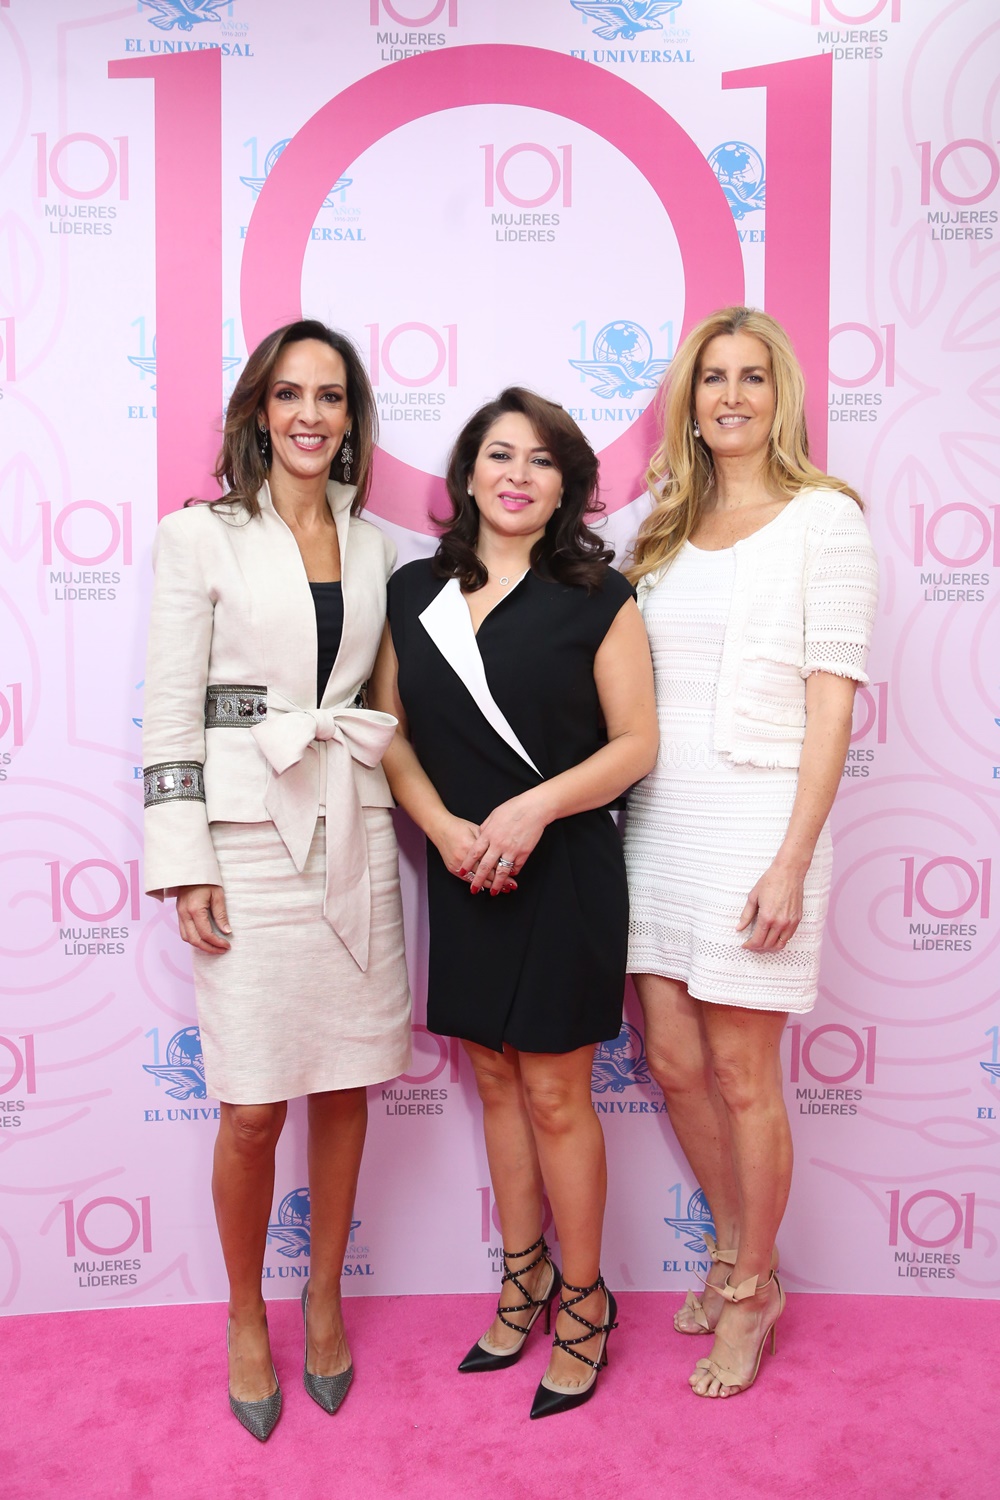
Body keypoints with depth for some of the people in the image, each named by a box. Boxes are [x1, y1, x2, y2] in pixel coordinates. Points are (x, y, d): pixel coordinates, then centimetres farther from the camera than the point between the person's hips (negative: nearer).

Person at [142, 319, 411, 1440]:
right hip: (250, 840, -4)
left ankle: (325, 1299, 32)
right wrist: (186, 868, -9)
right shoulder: (200, 538, -1)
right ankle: (246, 1316, 26)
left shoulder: (376, 547, 11)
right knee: (254, 1107, 1)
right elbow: (171, 713, -5)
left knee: (346, 1085, 11)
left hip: (356, 837, 4)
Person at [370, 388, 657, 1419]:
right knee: (496, 1082, 15)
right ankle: (522, 1276, 34)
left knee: (554, 1093, 3)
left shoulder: (595, 598, -5)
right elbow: (391, 732, 6)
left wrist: (534, 807, -18)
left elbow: (636, 743, -6)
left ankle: (583, 1298, 24)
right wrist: (445, 829, -9)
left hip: (565, 870, -4)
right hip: (461, 872, 4)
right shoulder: (414, 592, 6)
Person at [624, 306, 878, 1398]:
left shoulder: (824, 518, -3)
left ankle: (752, 1291, 26)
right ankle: (735, 1247, 37)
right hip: (656, 822, 6)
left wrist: (791, 861, -15)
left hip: (754, 818, -5)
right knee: (673, 1062, 12)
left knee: (740, 1074, 4)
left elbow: (832, 698, -9)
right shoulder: (666, 528, 14)